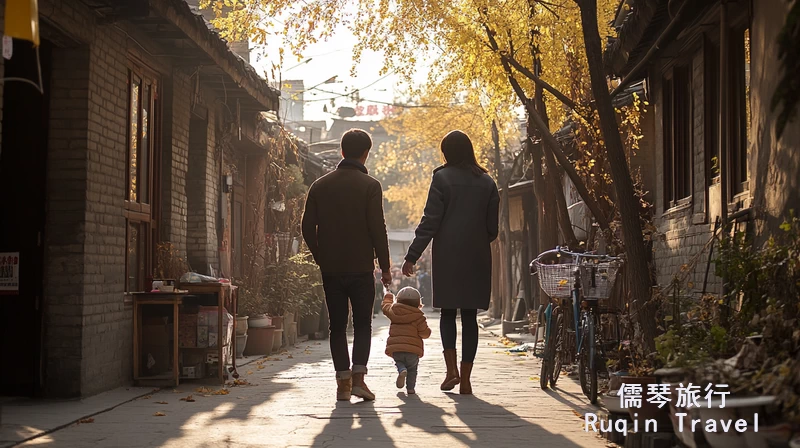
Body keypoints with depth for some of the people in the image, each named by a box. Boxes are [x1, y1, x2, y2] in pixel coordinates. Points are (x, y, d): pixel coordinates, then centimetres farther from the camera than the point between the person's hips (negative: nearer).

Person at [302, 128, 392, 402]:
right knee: (362, 323, 7)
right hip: (360, 267, -3)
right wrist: (385, 266, -2)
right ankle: (358, 377, -6)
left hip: (330, 269, 3)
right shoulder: (369, 185, -6)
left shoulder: (320, 185, 6)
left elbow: (308, 228, 5)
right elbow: (378, 229, -9)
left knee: (337, 325, 9)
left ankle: (343, 382, 5)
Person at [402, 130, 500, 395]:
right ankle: (465, 380, 5)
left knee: (448, 312, 10)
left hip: (447, 256, -3)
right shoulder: (487, 182, 7)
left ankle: (452, 369, -7)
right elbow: (493, 226, 8)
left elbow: (430, 221, -9)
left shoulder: (442, 177, -4)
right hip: (477, 258, 3)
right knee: (470, 316, 5)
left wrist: (412, 256, -7)